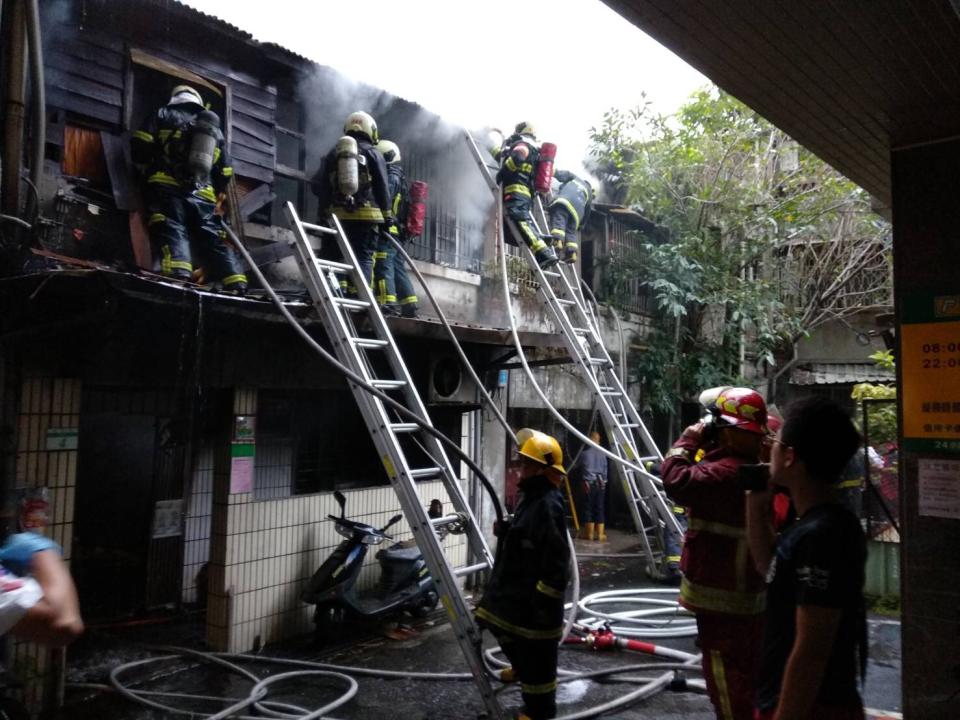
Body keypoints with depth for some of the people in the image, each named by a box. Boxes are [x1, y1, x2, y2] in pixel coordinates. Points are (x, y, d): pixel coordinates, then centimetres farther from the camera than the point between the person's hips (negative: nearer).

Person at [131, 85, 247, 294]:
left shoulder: (163, 115, 14)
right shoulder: (215, 129, 27)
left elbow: (139, 146, 4)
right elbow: (224, 173, 25)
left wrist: (146, 171, 21)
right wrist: (215, 196, 36)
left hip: (168, 189, -3)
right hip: (203, 196, 4)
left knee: (171, 233, -15)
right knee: (214, 239, 4)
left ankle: (179, 276, -39)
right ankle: (237, 285, -10)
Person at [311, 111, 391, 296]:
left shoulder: (334, 152, 15)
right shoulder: (373, 153, 4)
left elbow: (318, 183, 9)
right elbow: (382, 188, 0)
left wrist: (324, 208, 14)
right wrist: (387, 215, 5)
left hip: (339, 214, 3)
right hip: (366, 214, -3)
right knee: (364, 256, -2)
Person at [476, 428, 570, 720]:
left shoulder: (549, 504, -24)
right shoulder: (532, 497, 8)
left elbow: (557, 560, -26)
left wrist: (545, 600, -24)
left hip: (536, 597, -10)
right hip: (517, 589, 10)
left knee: (537, 655, 5)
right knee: (511, 635, 29)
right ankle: (521, 668, 56)